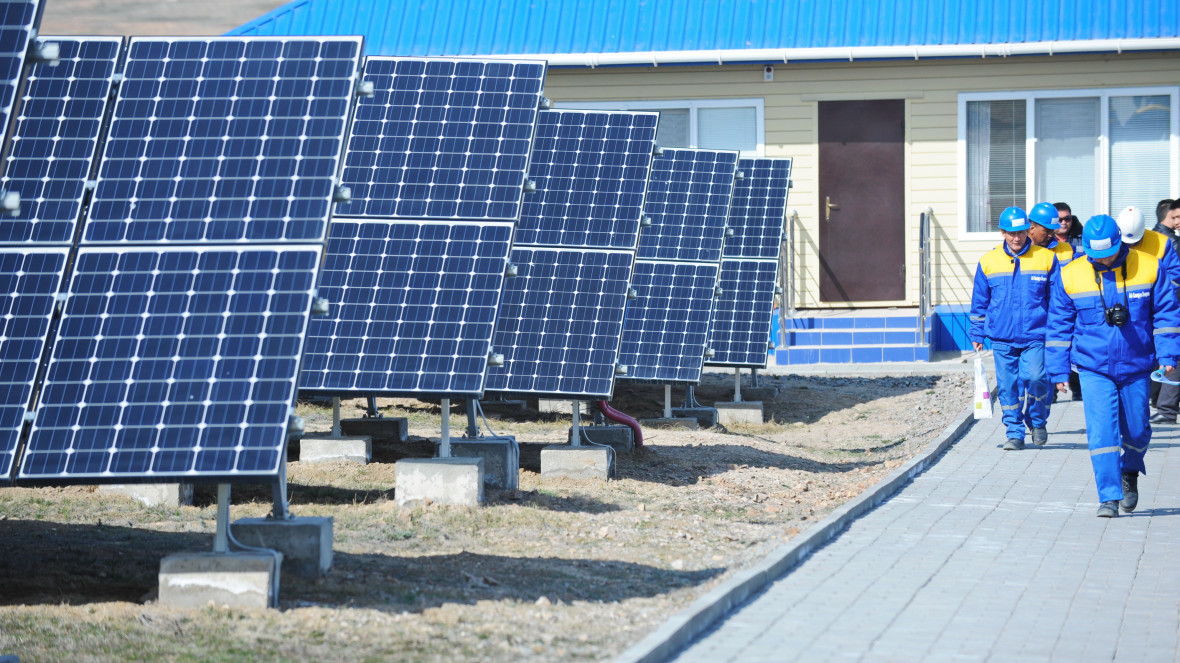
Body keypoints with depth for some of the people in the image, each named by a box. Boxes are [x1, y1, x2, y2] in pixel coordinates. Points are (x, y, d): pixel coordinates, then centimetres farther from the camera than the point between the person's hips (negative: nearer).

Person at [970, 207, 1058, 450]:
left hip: (1035, 336, -2)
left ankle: (1038, 421, 9)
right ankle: (1014, 433, 14)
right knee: (1007, 385, 2)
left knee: (1035, 377, -17)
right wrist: (977, 335, 13)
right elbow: (979, 302, 14)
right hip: (1002, 337, 2)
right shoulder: (988, 261, 6)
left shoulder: (1046, 258, 2)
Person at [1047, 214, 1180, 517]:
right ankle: (1110, 497, -7)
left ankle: (1130, 473, 41)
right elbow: (1059, 326, 3)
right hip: (1094, 369, -1)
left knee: (1136, 430, 11)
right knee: (1101, 432, -11)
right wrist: (1058, 370, 1)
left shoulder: (1149, 267, -6)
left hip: (1136, 366, 1)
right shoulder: (1070, 276, -5)